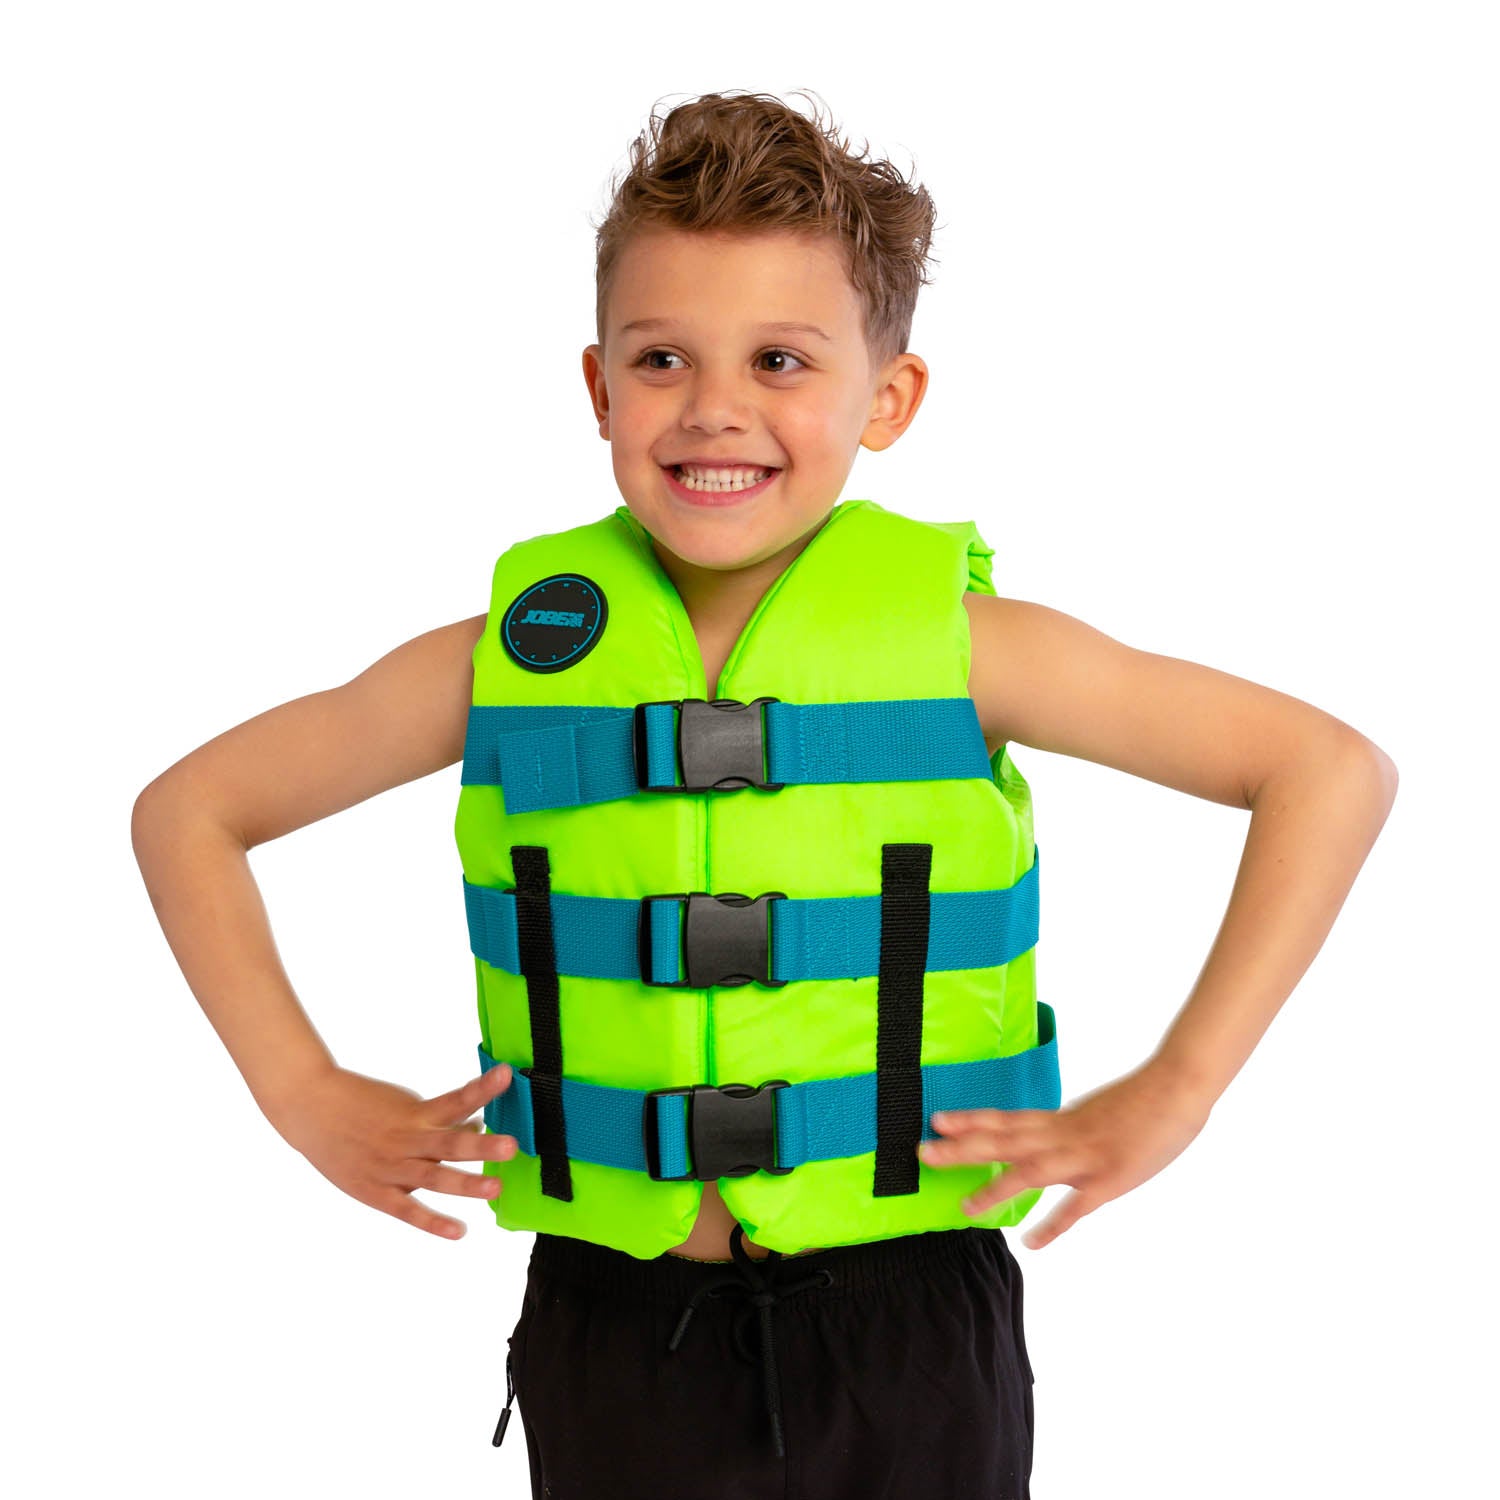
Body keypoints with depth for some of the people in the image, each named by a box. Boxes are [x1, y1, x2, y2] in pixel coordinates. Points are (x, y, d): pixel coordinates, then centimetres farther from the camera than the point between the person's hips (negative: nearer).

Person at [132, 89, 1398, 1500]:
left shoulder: (958, 641, -8)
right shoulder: (510, 653, -3)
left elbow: (1334, 769, -4)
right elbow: (190, 810, 8)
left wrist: (1173, 1093, -8)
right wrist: (306, 1094, 0)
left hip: (906, 1338, -1)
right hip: (611, 1337, 1)